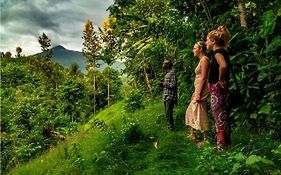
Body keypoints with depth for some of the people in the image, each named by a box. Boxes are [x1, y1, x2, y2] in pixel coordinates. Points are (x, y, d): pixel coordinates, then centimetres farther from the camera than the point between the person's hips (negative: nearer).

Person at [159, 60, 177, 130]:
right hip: (166, 97, 9)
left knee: (168, 113, -11)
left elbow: (173, 85, -17)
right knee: (167, 113, 12)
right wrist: (162, 84, 6)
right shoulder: (167, 74, 19)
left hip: (170, 97, -9)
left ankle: (171, 128, -5)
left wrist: (164, 84, -12)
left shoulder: (172, 73, -9)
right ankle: (169, 127, 20)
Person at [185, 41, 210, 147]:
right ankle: (192, 134, 24)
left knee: (201, 114, -7)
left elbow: (203, 78, -18)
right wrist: (195, 92, 21)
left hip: (201, 90, -11)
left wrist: (198, 93, -22)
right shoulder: (201, 60, 18)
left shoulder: (204, 59, -11)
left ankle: (206, 139, 0)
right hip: (198, 89, 11)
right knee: (190, 111, 15)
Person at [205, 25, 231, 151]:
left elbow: (223, 66, -34)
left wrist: (220, 79, -21)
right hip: (221, 89, 10)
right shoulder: (222, 52, 16)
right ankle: (226, 143, 25)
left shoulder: (218, 52, -14)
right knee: (223, 118, 15)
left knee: (220, 118, -4)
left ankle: (221, 145, 4)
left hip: (217, 89, -10)